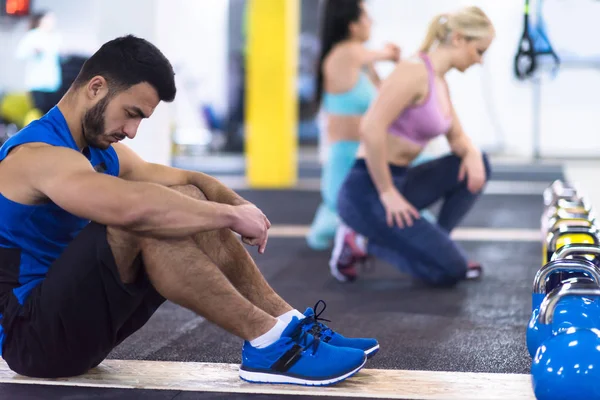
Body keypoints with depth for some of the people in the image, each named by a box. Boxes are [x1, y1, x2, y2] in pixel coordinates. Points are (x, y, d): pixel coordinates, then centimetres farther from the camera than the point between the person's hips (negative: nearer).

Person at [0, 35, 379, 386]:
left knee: (187, 198, -2)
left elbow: (187, 179, 9)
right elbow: (134, 206, -37)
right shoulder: (40, 155, -20)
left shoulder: (103, 152, 10)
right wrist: (231, 215, -28)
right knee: (146, 222, -30)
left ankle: (291, 325, -7)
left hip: (71, 308, 9)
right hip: (31, 331, -9)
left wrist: (238, 205, -13)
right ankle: (268, 343, -25)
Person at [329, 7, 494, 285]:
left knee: (477, 164, 13)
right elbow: (371, 129, -26)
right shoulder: (415, 71, -16)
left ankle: (435, 246, 12)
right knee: (449, 270, -13)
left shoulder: (440, 81, 13)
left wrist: (471, 153, -3)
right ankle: (361, 242, -2)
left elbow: (457, 137, 22)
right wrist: (387, 193, -20)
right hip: (368, 191, -10)